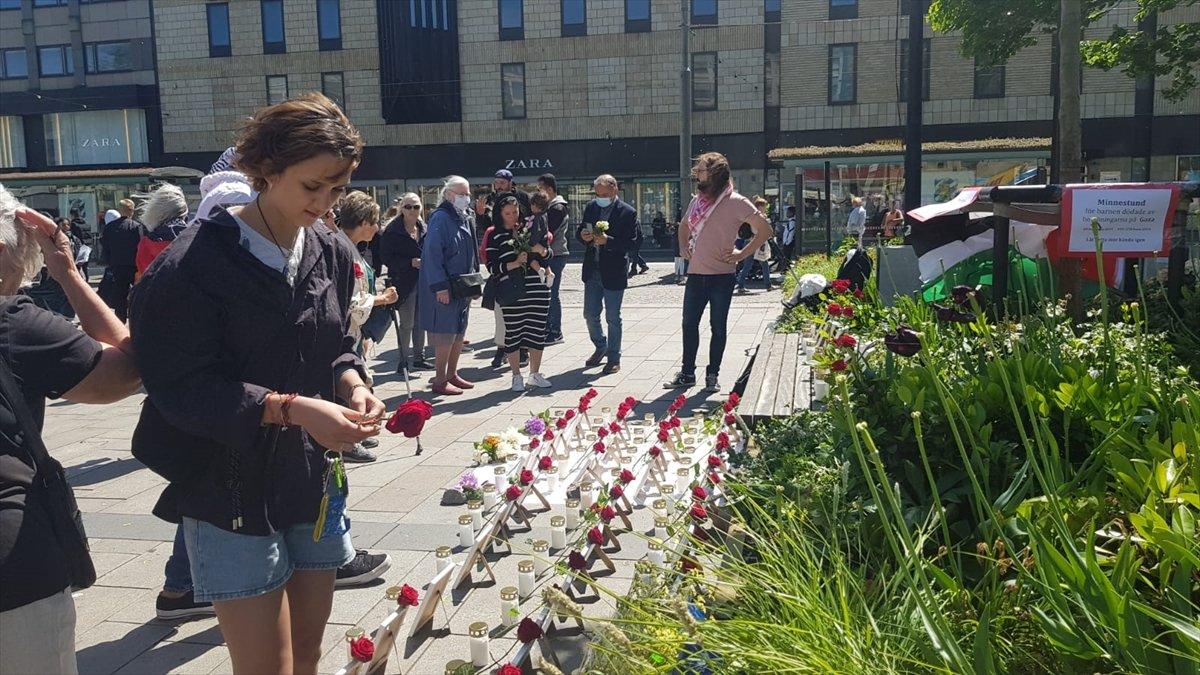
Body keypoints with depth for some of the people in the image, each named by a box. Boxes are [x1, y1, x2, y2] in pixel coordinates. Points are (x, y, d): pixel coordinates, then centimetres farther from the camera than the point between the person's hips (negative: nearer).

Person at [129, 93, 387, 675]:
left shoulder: (333, 254, 4)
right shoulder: (193, 264, -15)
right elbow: (184, 388, -17)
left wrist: (352, 383, -7)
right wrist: (289, 408, -26)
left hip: (314, 480, 6)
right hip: (231, 490, -6)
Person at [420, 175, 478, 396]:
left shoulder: (463, 219, 15)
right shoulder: (440, 218, -13)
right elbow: (432, 253, -20)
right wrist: (440, 286, -24)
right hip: (444, 289, -9)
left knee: (459, 332, 14)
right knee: (445, 334, -4)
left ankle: (452, 374, 25)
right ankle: (439, 380, 4)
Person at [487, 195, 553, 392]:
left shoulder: (530, 229, 12)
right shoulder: (495, 236, 2)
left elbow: (549, 254, 17)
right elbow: (492, 267, -6)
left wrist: (542, 250, -5)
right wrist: (514, 264, -18)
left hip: (538, 289, 3)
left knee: (538, 331, 7)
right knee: (512, 333, 2)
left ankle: (535, 373, 22)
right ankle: (516, 376, 17)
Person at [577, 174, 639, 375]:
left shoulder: (627, 213, -9)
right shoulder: (591, 207, 7)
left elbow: (631, 243, -14)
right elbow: (579, 232, 13)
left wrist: (607, 241, -26)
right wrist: (582, 235, -10)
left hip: (613, 273, -5)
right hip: (592, 271, 5)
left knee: (612, 318, 3)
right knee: (590, 314, 12)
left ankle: (614, 358, 17)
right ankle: (600, 347, 36)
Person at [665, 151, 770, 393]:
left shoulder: (736, 202, -8)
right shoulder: (698, 200, 11)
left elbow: (765, 230, -9)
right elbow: (684, 225, 30)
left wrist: (742, 254, -11)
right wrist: (684, 247, 13)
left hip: (721, 276, -6)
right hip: (695, 275, 6)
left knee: (718, 327, 5)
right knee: (689, 324, 9)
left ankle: (713, 375, 16)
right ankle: (687, 373, 19)